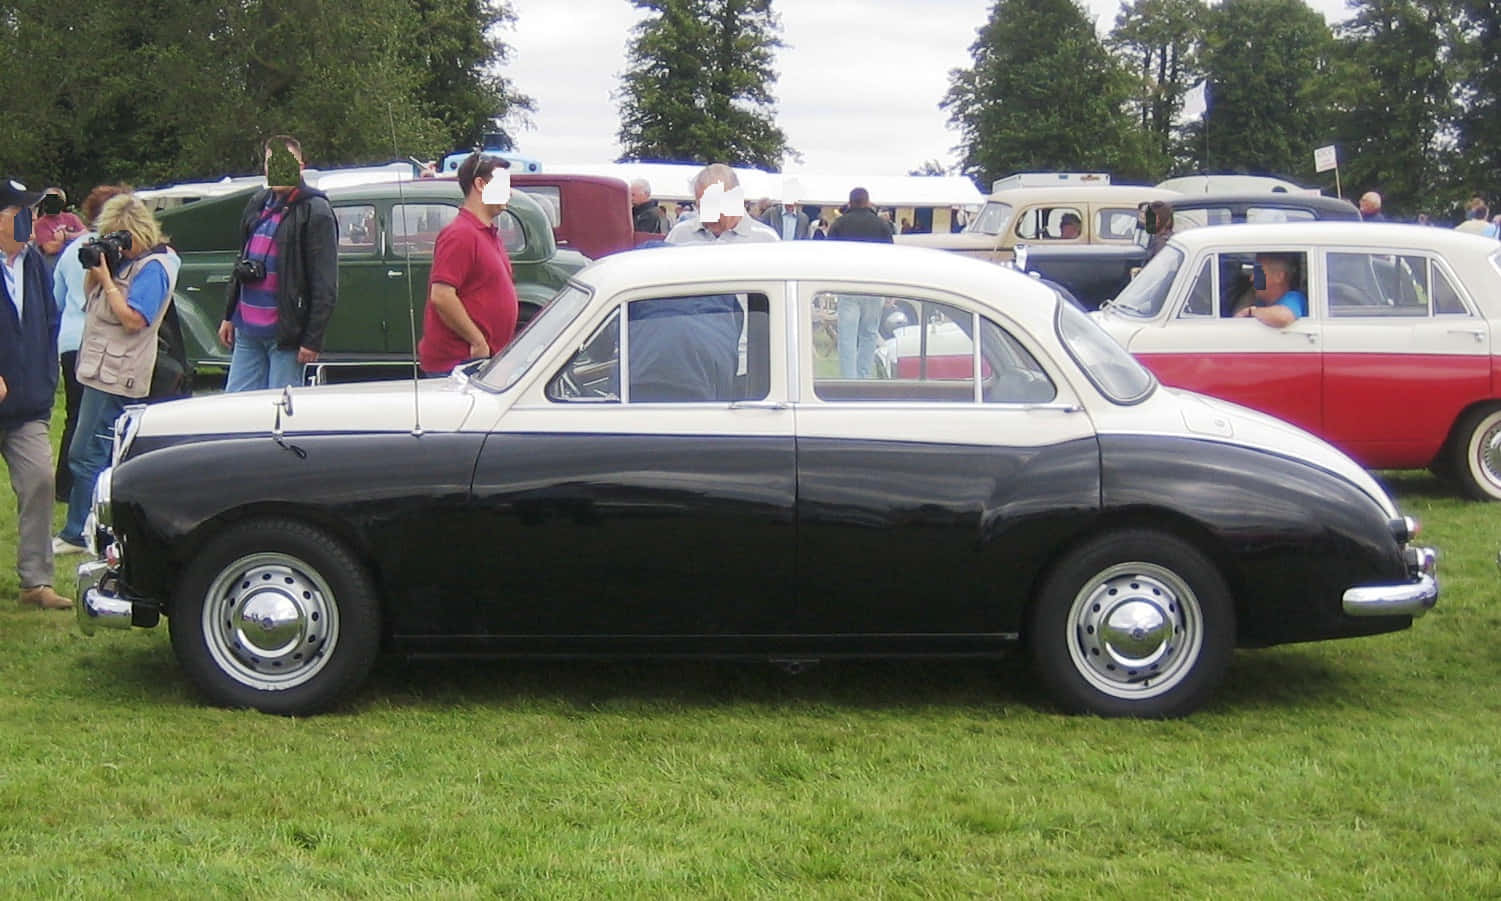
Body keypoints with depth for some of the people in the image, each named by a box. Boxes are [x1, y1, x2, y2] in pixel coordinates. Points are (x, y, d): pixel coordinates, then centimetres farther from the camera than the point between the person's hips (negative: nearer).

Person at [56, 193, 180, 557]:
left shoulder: (153, 267, -13)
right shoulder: (122, 259, 14)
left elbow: (133, 319, -21)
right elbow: (89, 301, 17)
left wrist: (106, 279, -17)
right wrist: (93, 271, 0)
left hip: (117, 375, -10)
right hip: (104, 371, 10)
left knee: (86, 456, -8)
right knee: (109, 457, 14)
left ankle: (76, 534, -3)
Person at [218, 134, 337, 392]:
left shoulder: (315, 212, -9)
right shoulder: (258, 203, 14)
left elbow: (325, 285, -13)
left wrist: (313, 340, -17)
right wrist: (230, 316, 19)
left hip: (285, 332, -7)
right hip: (246, 330, 7)